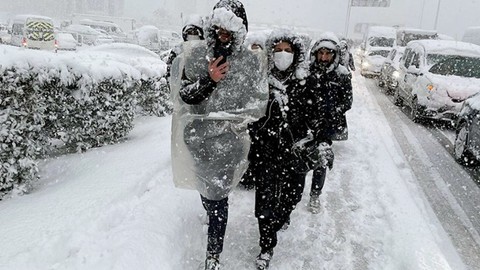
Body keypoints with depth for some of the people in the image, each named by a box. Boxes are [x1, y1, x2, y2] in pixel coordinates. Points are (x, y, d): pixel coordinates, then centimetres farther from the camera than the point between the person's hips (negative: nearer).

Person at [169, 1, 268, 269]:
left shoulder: (251, 61, -9)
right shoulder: (195, 55, -5)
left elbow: (258, 106, -6)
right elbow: (183, 96, -7)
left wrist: (227, 120, -14)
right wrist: (208, 80, -22)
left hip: (229, 141, -3)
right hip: (197, 137, 3)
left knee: (218, 195, 1)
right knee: (205, 188, 25)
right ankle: (212, 213, 59)